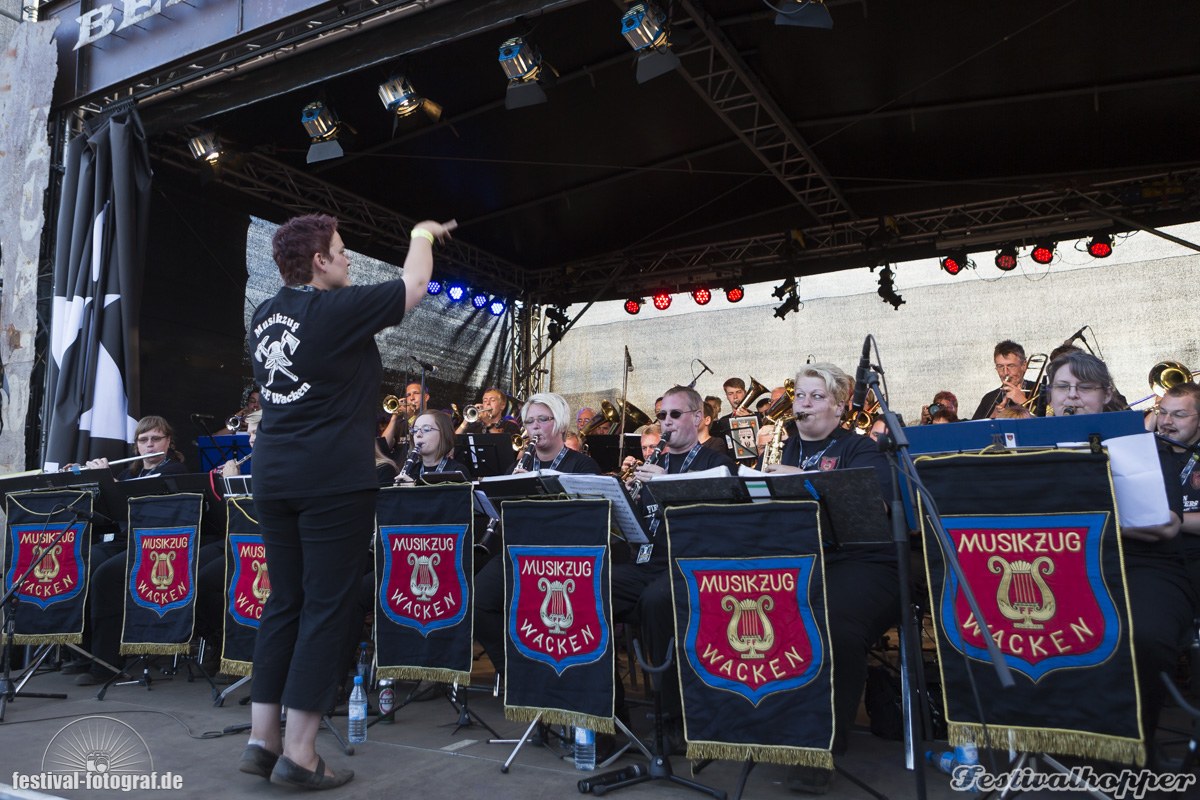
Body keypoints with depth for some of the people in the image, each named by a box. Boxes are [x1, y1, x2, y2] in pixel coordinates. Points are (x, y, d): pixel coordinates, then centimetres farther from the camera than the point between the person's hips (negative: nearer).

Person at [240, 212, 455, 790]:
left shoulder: (263, 316, 11)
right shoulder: (337, 309, -10)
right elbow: (413, 286, 1)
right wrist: (423, 235, 20)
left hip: (273, 477, 8)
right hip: (334, 480, -8)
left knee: (283, 603, 14)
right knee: (327, 608, 0)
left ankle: (262, 740, 19)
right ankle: (298, 755, 5)